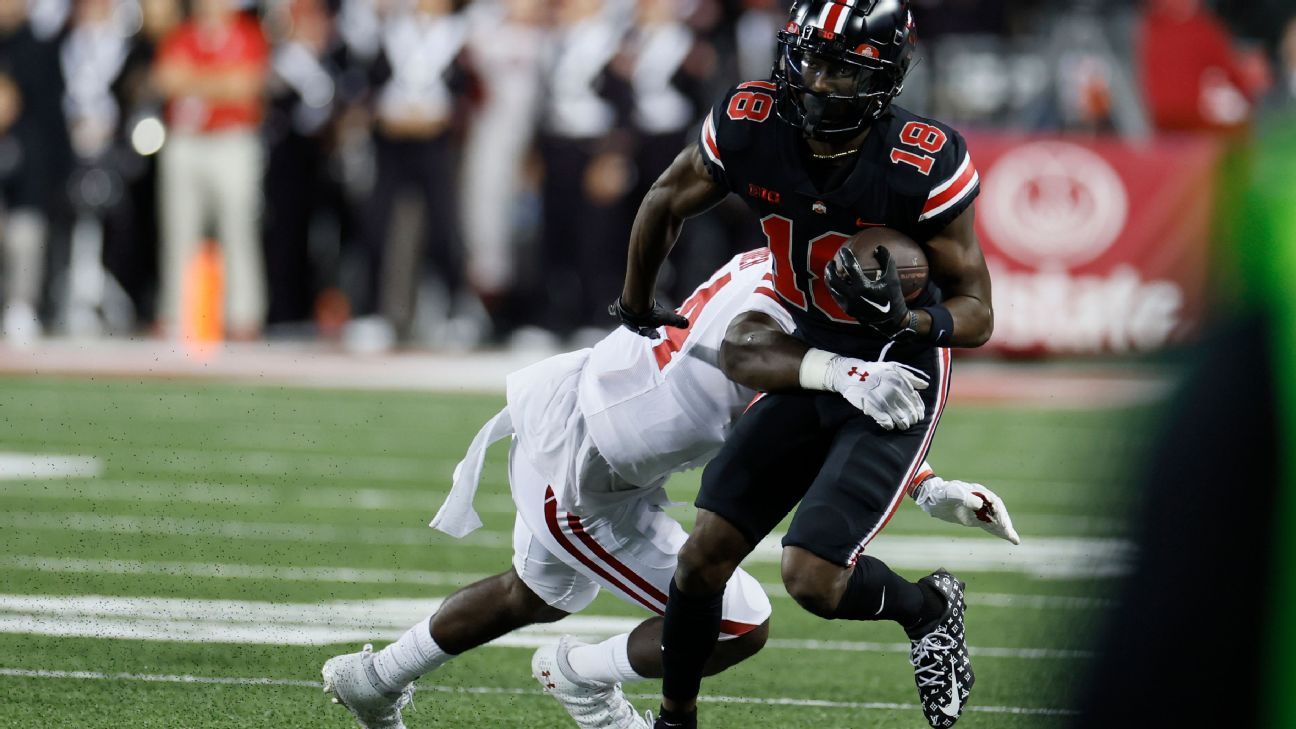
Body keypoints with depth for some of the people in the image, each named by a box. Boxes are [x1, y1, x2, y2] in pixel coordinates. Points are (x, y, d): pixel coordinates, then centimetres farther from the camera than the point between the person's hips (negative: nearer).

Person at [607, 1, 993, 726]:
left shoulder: (924, 166, -26)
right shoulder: (750, 126, -15)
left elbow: (977, 313, -16)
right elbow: (667, 204, 7)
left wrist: (906, 321, -37)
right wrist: (637, 307, 22)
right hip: (814, 367, 5)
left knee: (814, 577, -16)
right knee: (705, 555, 2)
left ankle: (928, 609, 16)